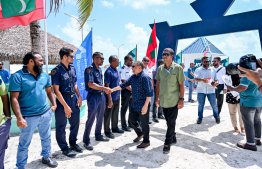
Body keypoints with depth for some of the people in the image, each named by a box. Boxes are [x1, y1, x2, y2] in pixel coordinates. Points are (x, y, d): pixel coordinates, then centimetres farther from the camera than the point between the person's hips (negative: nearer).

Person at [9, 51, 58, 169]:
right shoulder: (18, 76, -12)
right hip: (28, 117, -5)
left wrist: (54, 104, 2)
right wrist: (19, 118, -22)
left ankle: (46, 157, 42)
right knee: (24, 144, 11)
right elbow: (14, 98, -16)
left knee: (46, 138, 20)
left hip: (46, 114, 5)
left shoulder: (44, 75, 6)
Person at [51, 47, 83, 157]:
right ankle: (64, 148, 24)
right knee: (61, 126, 7)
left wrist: (79, 96, 2)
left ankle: (73, 143, 37)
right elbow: (56, 90, -17)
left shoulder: (72, 69, 7)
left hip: (74, 100, 7)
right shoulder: (56, 71, -14)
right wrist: (65, 106, -19)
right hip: (62, 101, -7)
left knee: (75, 123, 17)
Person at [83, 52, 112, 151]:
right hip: (93, 96, -8)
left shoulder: (99, 69, 13)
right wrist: (104, 88, -29)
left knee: (100, 117, 17)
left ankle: (98, 135, 33)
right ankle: (86, 141, 9)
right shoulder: (89, 69, -14)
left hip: (101, 95, 8)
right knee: (91, 119, -3)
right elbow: (90, 84, -25)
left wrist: (105, 90, 12)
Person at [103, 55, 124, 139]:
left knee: (115, 113, 20)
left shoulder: (116, 70, 10)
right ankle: (107, 131, 19)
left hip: (117, 97, 9)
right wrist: (110, 99, -23)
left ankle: (115, 128, 36)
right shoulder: (108, 71, -17)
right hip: (111, 97, -9)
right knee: (108, 115, 6)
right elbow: (107, 86, -20)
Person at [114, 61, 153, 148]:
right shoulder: (133, 77, 10)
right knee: (132, 119, 19)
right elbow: (124, 84, 14)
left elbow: (149, 92, -21)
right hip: (135, 104, 9)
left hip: (143, 106, -9)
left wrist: (145, 106, -24)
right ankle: (140, 134, 42)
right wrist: (113, 89, 6)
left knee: (144, 124, 4)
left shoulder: (145, 77, -17)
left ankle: (146, 141, 22)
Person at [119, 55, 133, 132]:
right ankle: (124, 126, 11)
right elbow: (124, 83, -15)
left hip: (133, 91, 7)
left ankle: (131, 123, 29)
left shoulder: (132, 69, 13)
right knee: (124, 108, 1)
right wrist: (131, 90, -11)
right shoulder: (122, 70, -10)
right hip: (126, 91, -7)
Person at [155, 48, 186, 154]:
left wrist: (181, 99, -9)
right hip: (163, 100, 5)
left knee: (171, 123, 1)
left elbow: (181, 85, -6)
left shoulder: (178, 68, -7)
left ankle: (167, 143, 13)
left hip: (173, 100, -4)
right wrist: (157, 97, 8)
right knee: (168, 121, 16)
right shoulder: (160, 68, 6)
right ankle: (173, 139, 35)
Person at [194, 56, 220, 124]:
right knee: (200, 105, 6)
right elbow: (195, 78, -10)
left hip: (211, 90, 2)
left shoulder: (213, 70, 13)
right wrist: (202, 80, -31)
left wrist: (216, 83, -10)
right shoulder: (198, 70, 4)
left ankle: (216, 117, 26)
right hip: (201, 91, -1)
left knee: (214, 105, 4)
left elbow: (216, 80, 14)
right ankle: (200, 118, 21)